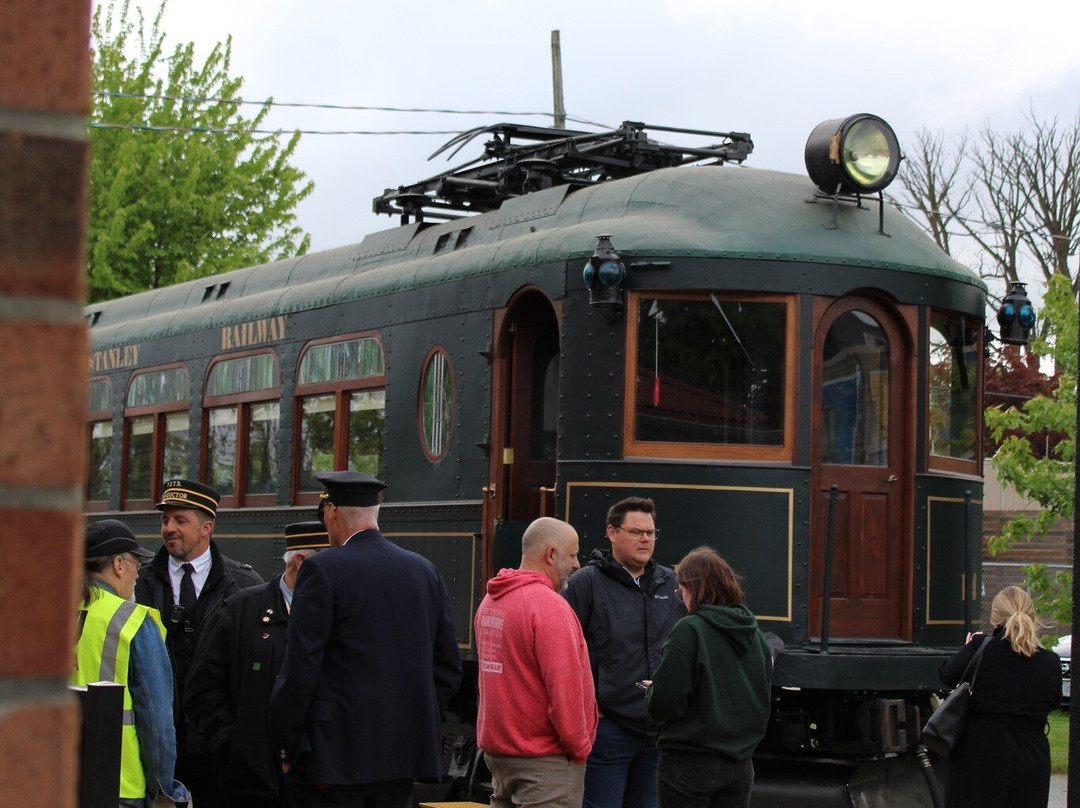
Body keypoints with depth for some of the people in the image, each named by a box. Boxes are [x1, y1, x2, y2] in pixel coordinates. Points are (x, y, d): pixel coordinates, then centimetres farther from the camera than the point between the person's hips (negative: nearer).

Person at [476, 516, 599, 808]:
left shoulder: (490, 602, 11)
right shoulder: (549, 606, -18)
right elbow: (564, 686, -22)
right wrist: (579, 747, -10)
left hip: (497, 750, 9)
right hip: (545, 759, -9)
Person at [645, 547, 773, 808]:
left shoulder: (689, 631, -15)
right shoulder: (755, 635, 5)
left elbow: (665, 705, -17)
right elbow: (764, 700, 13)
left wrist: (650, 692, 4)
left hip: (689, 765, -6)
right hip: (740, 764, 6)